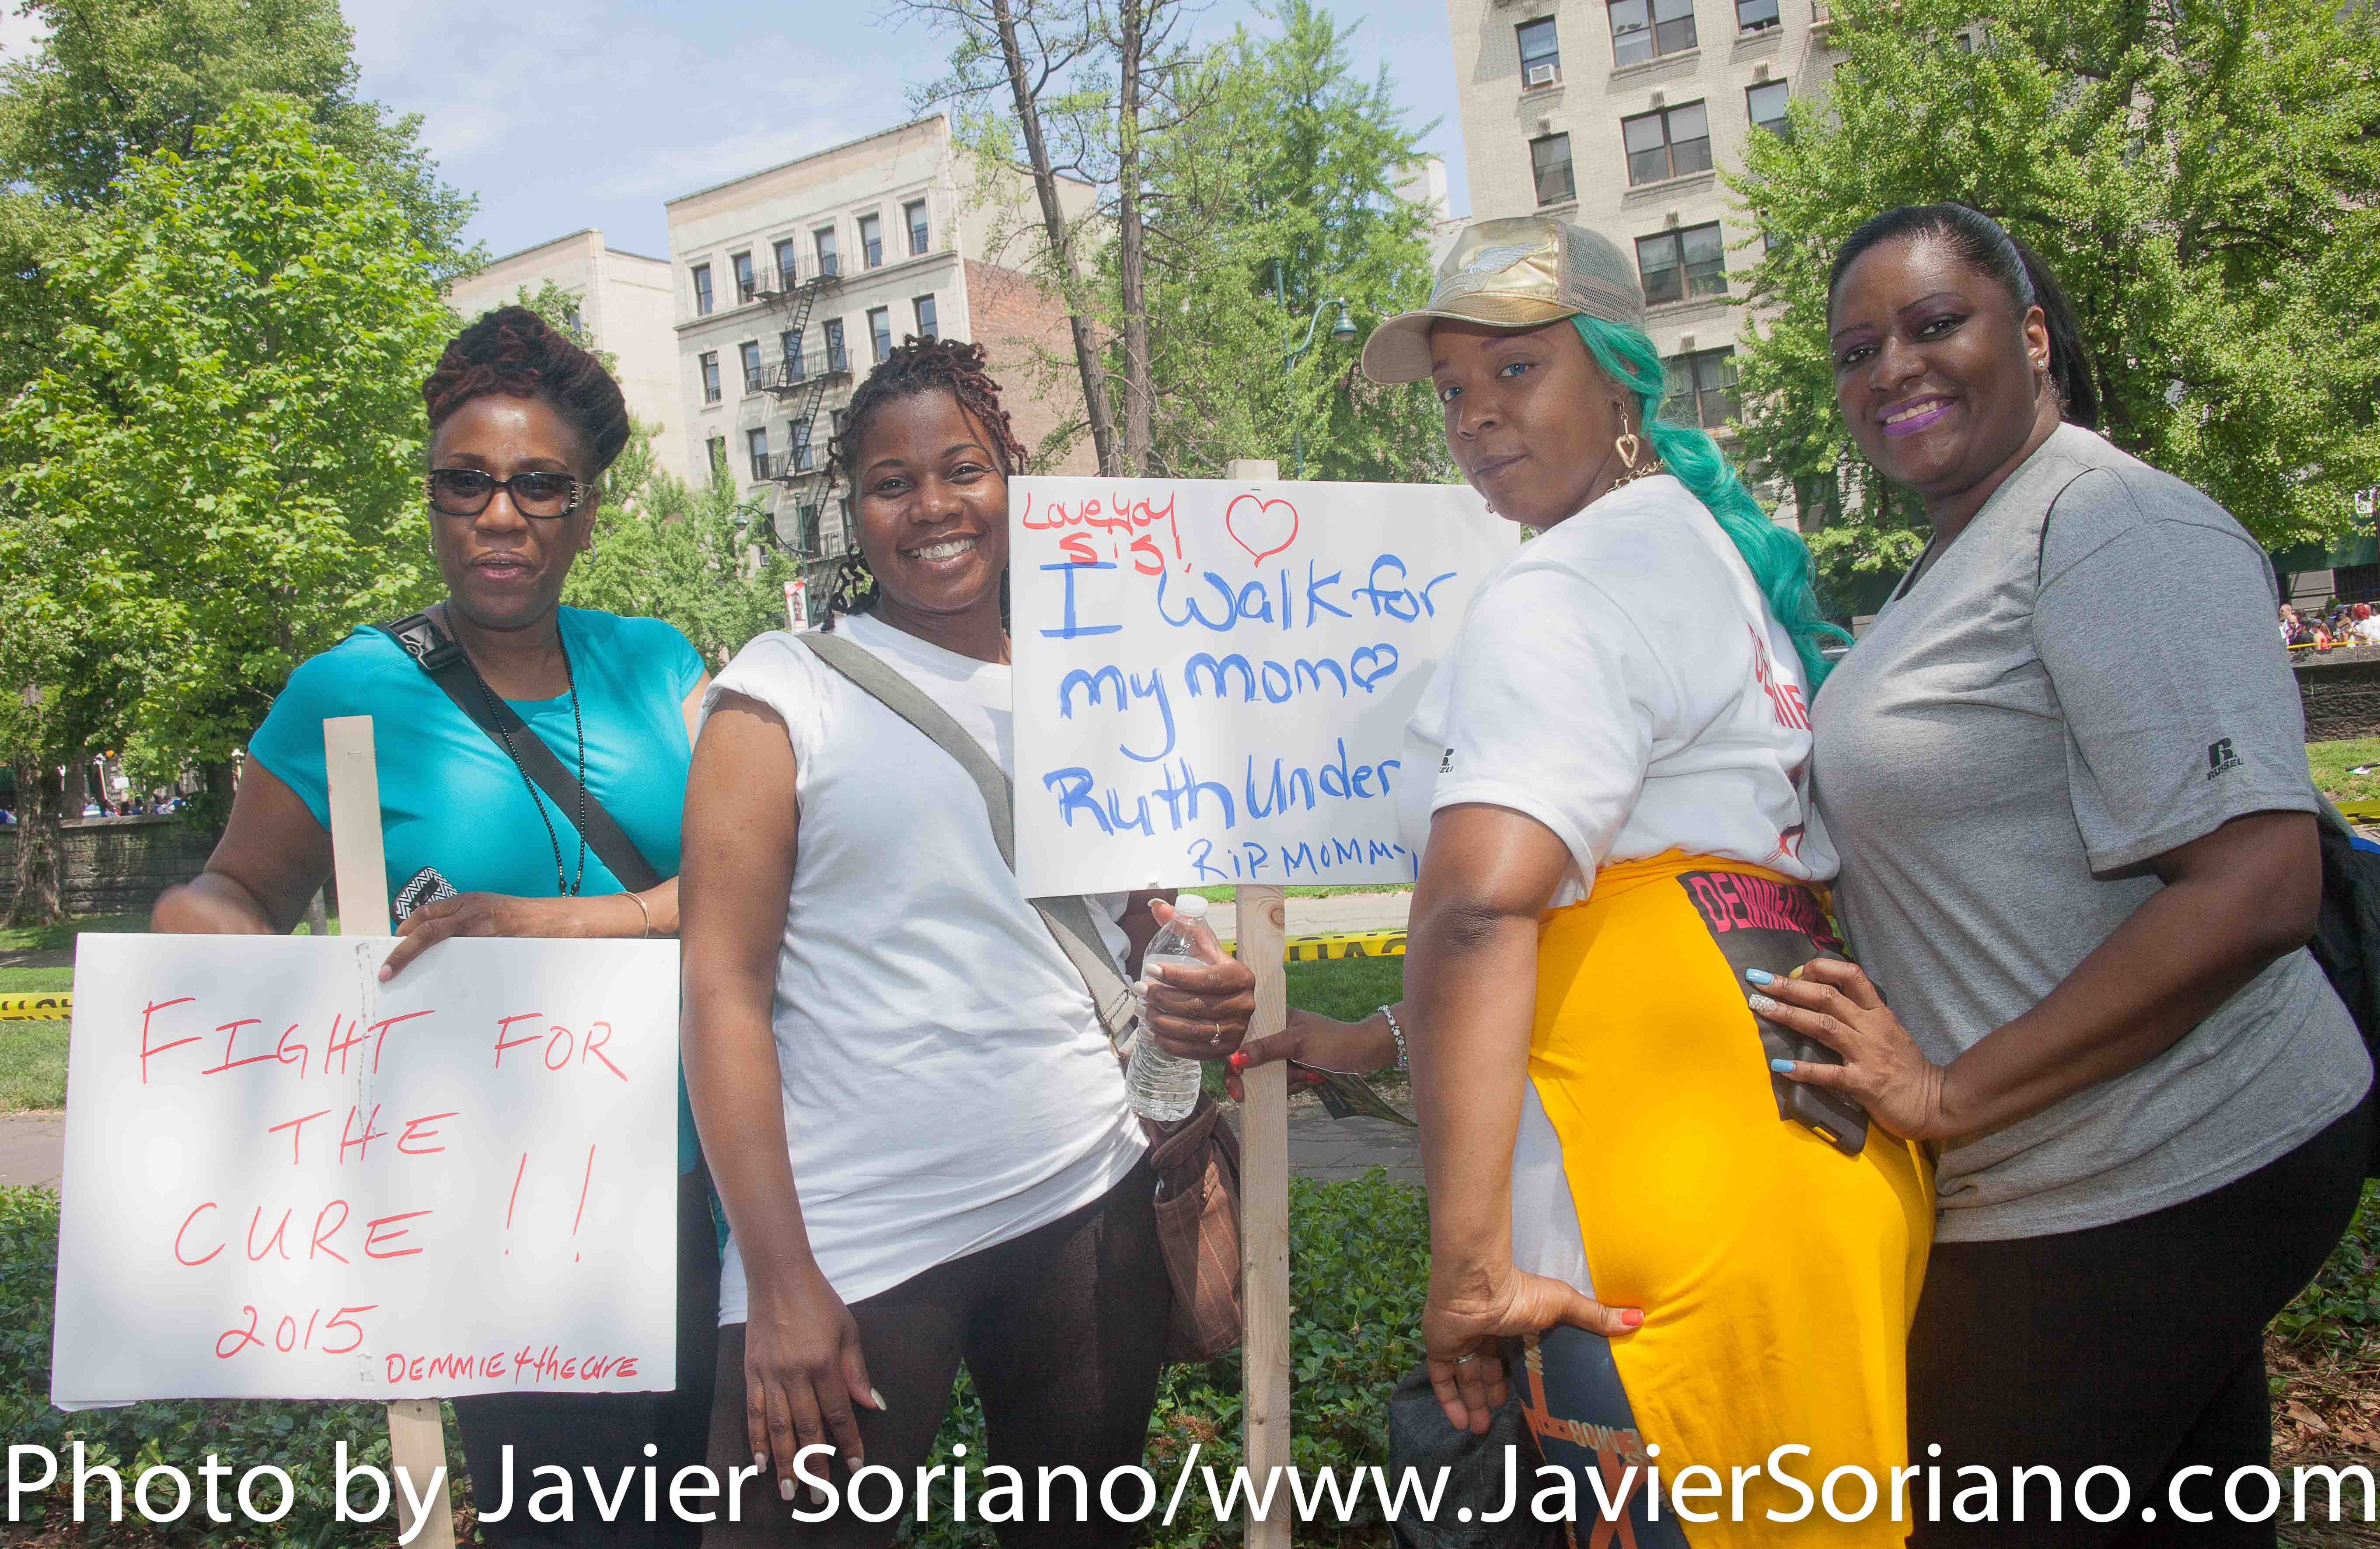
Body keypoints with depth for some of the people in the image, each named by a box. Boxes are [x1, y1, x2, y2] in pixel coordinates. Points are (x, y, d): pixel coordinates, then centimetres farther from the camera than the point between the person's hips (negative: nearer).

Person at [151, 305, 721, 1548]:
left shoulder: (652, 663, 3)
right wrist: (199, 921, -15)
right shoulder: (350, 694, -3)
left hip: (697, 1182, 3)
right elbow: (240, 889, 8)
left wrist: (589, 921, -24)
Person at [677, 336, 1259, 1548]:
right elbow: (724, 985, -7)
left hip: (1088, 1207, 4)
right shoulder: (784, 690, -2)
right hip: (849, 1245, -4)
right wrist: (778, 1279, -12)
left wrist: (1201, 999, -3)